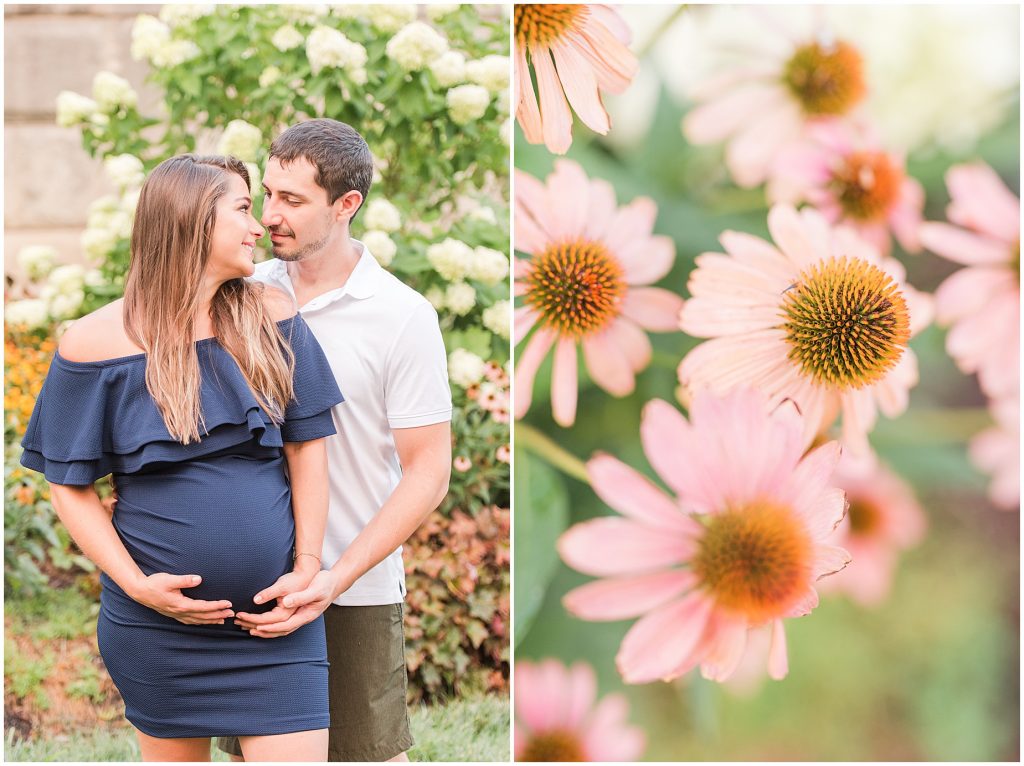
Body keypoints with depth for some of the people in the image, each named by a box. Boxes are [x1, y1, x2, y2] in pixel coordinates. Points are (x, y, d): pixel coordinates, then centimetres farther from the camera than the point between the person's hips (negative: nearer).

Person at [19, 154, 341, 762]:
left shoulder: (272, 319, 2)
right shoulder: (98, 341, -5)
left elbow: (308, 445, 4)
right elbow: (70, 484, 0)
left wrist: (307, 567, -5)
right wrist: (137, 585, -11)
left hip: (276, 620, 1)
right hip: (157, 621, -1)